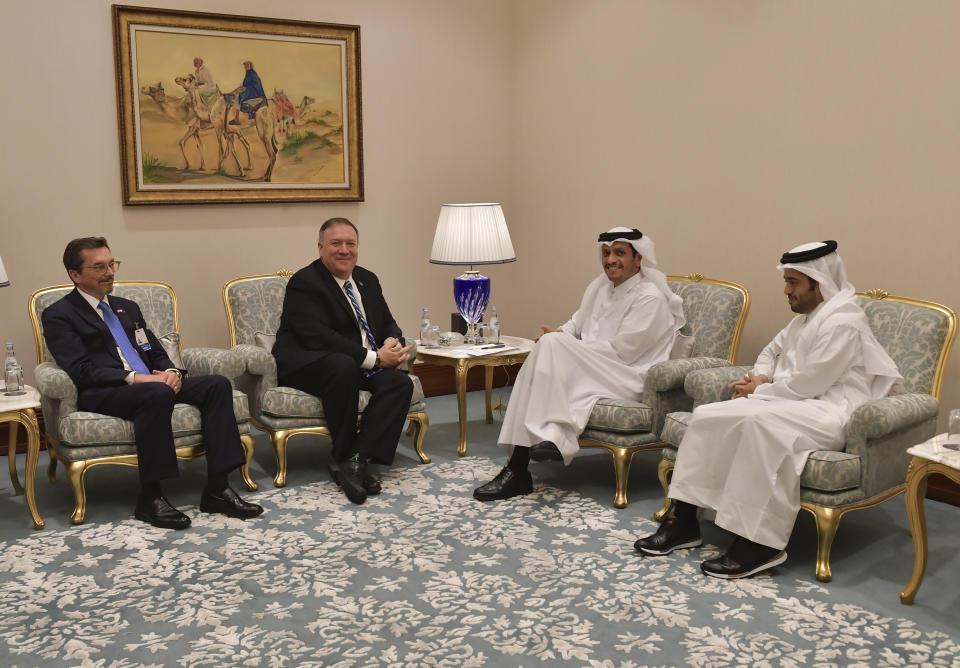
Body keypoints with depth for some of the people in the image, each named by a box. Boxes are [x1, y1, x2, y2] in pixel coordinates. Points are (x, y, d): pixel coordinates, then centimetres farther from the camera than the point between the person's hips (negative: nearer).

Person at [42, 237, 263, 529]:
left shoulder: (127, 308, 24)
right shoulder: (58, 316, 2)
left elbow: (157, 353, 21)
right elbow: (81, 371, -11)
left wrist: (171, 372, -4)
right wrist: (136, 378, -22)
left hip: (152, 383, 7)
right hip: (100, 396, -7)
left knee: (217, 384, -17)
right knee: (156, 393, -38)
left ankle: (217, 489, -21)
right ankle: (150, 499, -29)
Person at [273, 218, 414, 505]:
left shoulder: (367, 280, 14)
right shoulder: (304, 283, -10)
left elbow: (387, 323, 15)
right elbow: (319, 338, -22)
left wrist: (393, 343, -11)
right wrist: (375, 358, -24)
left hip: (367, 363, 7)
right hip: (307, 365, -7)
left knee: (400, 382, -21)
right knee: (343, 366, -39)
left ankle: (356, 459, -26)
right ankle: (344, 457, -23)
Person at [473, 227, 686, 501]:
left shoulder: (650, 298, -10)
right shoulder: (600, 286, 15)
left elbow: (621, 352, -17)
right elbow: (576, 324, 18)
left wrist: (560, 340, -15)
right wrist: (559, 334, -9)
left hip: (631, 380, -8)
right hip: (594, 370, 8)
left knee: (553, 345, -26)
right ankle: (517, 469, -25)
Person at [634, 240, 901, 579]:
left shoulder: (842, 322, -13)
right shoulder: (805, 317, 19)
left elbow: (807, 383, -19)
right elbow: (772, 351, 32)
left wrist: (759, 390, -5)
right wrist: (759, 377, 9)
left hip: (830, 412, -10)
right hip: (793, 401, 10)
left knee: (761, 422, -39)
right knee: (706, 416, -9)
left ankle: (760, 544, -33)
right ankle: (684, 521, -11)